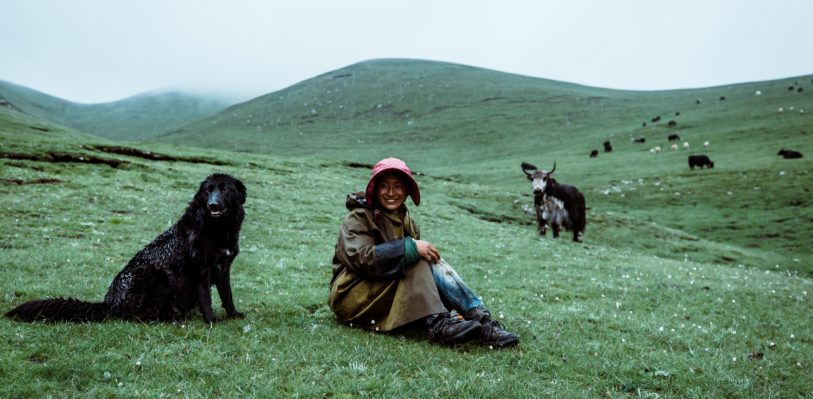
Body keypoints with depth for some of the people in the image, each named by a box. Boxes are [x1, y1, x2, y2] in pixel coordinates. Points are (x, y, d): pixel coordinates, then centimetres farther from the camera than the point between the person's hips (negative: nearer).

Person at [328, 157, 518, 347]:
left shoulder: (403, 218, 13)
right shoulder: (358, 219, -8)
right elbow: (363, 258, -25)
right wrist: (411, 247, -29)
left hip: (394, 294, 6)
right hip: (355, 299, -6)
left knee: (433, 264, -19)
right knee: (417, 262, -25)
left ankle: (480, 319, -30)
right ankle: (439, 324, -36)